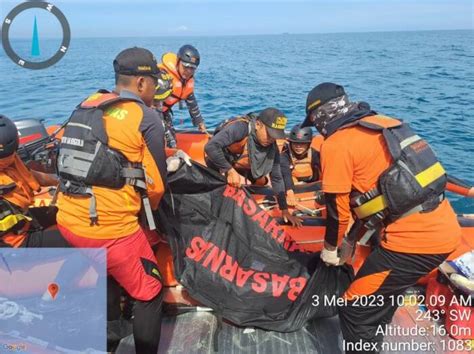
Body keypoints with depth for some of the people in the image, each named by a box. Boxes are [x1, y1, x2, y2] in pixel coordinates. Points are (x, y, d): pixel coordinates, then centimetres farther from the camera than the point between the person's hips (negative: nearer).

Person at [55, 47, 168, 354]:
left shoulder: (85, 106, 10)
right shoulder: (147, 117, -8)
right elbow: (156, 184, -6)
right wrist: (145, 212, 15)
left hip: (67, 222, 7)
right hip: (112, 229, -7)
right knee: (149, 294, 14)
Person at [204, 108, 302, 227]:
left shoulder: (272, 148, -23)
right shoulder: (239, 128, -41)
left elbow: (277, 178, -14)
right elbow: (210, 147, -46)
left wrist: (285, 211, -12)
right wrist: (230, 170, -44)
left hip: (241, 164, 5)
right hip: (218, 160, -5)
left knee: (261, 182, 2)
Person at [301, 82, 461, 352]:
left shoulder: (336, 143, -9)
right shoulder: (382, 123, 16)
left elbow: (338, 207, -6)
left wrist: (330, 247, 13)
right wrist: (352, 238, 26)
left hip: (413, 240, -9)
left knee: (355, 311, 4)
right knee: (380, 301, 26)